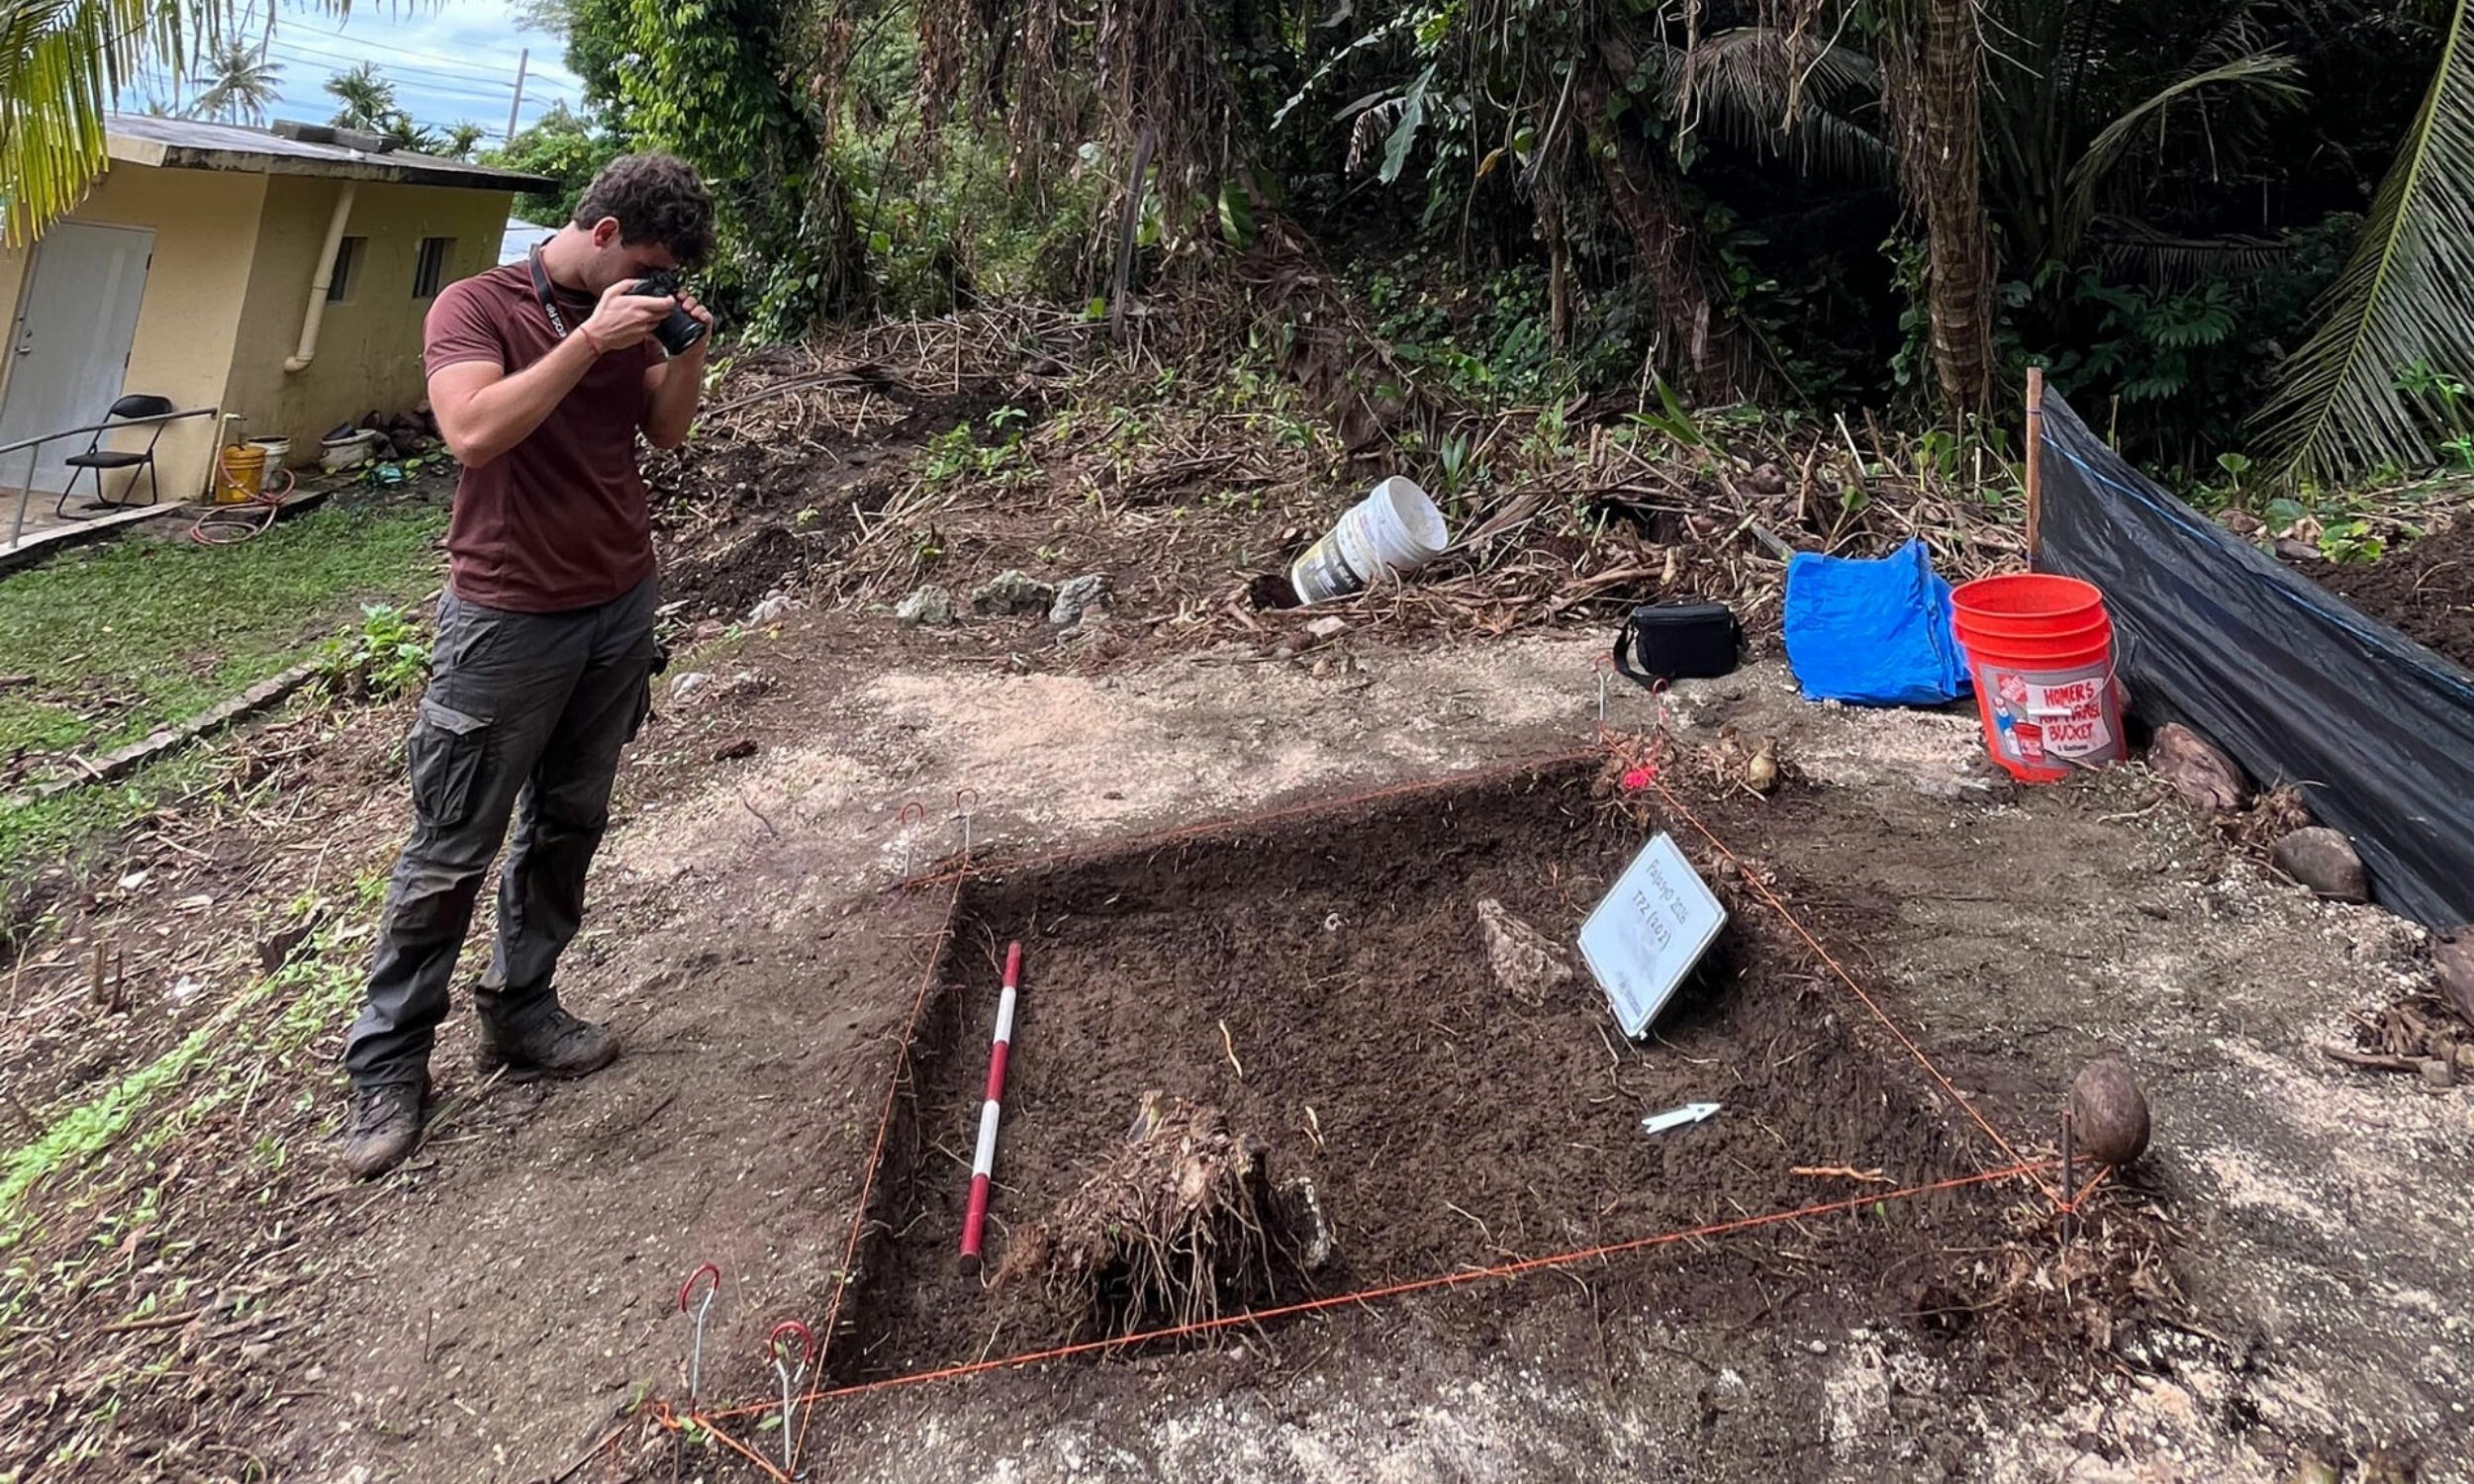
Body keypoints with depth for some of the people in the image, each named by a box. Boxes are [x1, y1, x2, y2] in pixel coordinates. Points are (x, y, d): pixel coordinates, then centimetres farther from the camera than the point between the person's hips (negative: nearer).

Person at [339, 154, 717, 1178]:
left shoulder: (625, 316, 8)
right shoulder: (475, 307, -11)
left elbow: (667, 430, 12)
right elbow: (473, 433, -26)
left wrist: (688, 351, -6)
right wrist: (590, 340, -25)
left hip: (620, 609, 7)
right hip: (509, 623, -6)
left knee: (569, 825, 12)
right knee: (450, 852, 1)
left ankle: (520, 1009, 26)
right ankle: (387, 1060, 13)